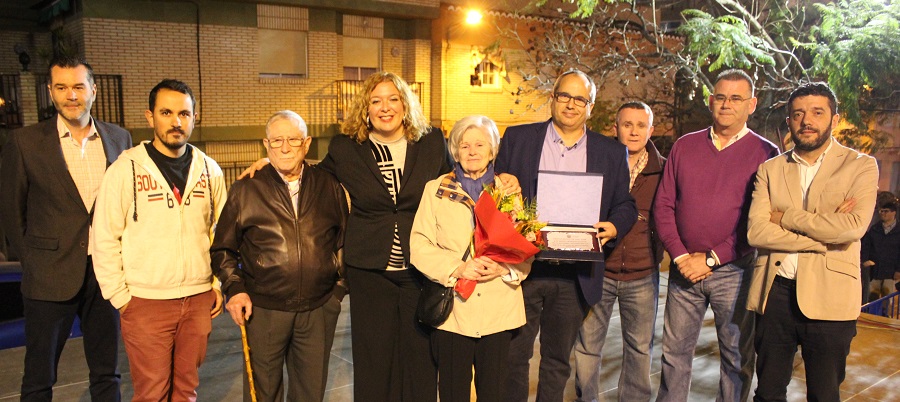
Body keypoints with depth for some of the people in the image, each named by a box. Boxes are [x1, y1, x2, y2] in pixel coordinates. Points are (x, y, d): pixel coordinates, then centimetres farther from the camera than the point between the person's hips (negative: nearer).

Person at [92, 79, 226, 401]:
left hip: (199, 299, 3)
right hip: (145, 303, -3)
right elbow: (104, 239, -4)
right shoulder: (126, 168, -6)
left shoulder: (209, 170, 5)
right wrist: (120, 296, -5)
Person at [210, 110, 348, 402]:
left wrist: (339, 288, 7)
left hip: (319, 311, 2)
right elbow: (222, 248, 7)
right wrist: (234, 288, -6)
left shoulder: (330, 188, 6)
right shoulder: (246, 190, 1)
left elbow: (344, 241, 13)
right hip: (263, 311, -1)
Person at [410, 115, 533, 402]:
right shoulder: (436, 190, 6)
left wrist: (504, 268, -14)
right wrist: (457, 268, -16)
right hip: (452, 311, -1)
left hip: (499, 311, 1)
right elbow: (419, 247, -2)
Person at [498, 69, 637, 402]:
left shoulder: (612, 153, 8)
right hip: (523, 267, -1)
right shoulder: (517, 138, 4)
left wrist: (613, 226, -11)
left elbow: (626, 205, 10)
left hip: (575, 275, 1)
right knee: (514, 355, 8)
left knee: (557, 361, 14)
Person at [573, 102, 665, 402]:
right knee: (587, 346, 8)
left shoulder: (663, 170, 1)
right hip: (598, 270, -1)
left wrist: (657, 252, -1)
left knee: (640, 347, 14)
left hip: (642, 275, 1)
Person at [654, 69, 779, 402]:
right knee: (675, 351, 11)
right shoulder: (684, 146, 7)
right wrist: (680, 256, -7)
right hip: (684, 269, 3)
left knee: (737, 356, 8)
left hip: (733, 271, -2)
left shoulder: (765, 155, -2)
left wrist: (711, 259, -14)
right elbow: (663, 205, 4)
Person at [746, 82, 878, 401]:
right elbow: (756, 232, -7)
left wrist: (786, 217, -8)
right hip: (775, 292, 2)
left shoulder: (860, 166, 2)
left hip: (828, 297, -2)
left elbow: (853, 227, -16)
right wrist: (824, 233, -13)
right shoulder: (770, 170, 8)